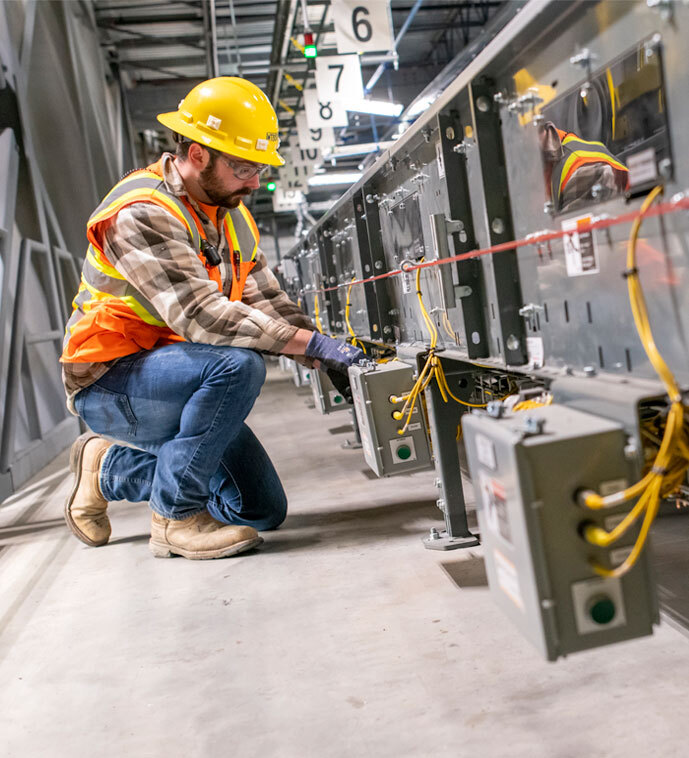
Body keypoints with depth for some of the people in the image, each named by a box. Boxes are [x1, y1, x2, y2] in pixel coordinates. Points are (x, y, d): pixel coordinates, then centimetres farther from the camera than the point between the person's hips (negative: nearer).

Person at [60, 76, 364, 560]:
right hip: (111, 383, -8)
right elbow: (199, 314, -32)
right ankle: (177, 516, -16)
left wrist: (330, 358, -13)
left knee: (263, 511, 7)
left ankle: (113, 467, 22)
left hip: (179, 381, 8)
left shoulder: (231, 215, 7)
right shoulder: (141, 214, -21)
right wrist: (313, 343, -33)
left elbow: (268, 300, 2)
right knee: (238, 365, -35)